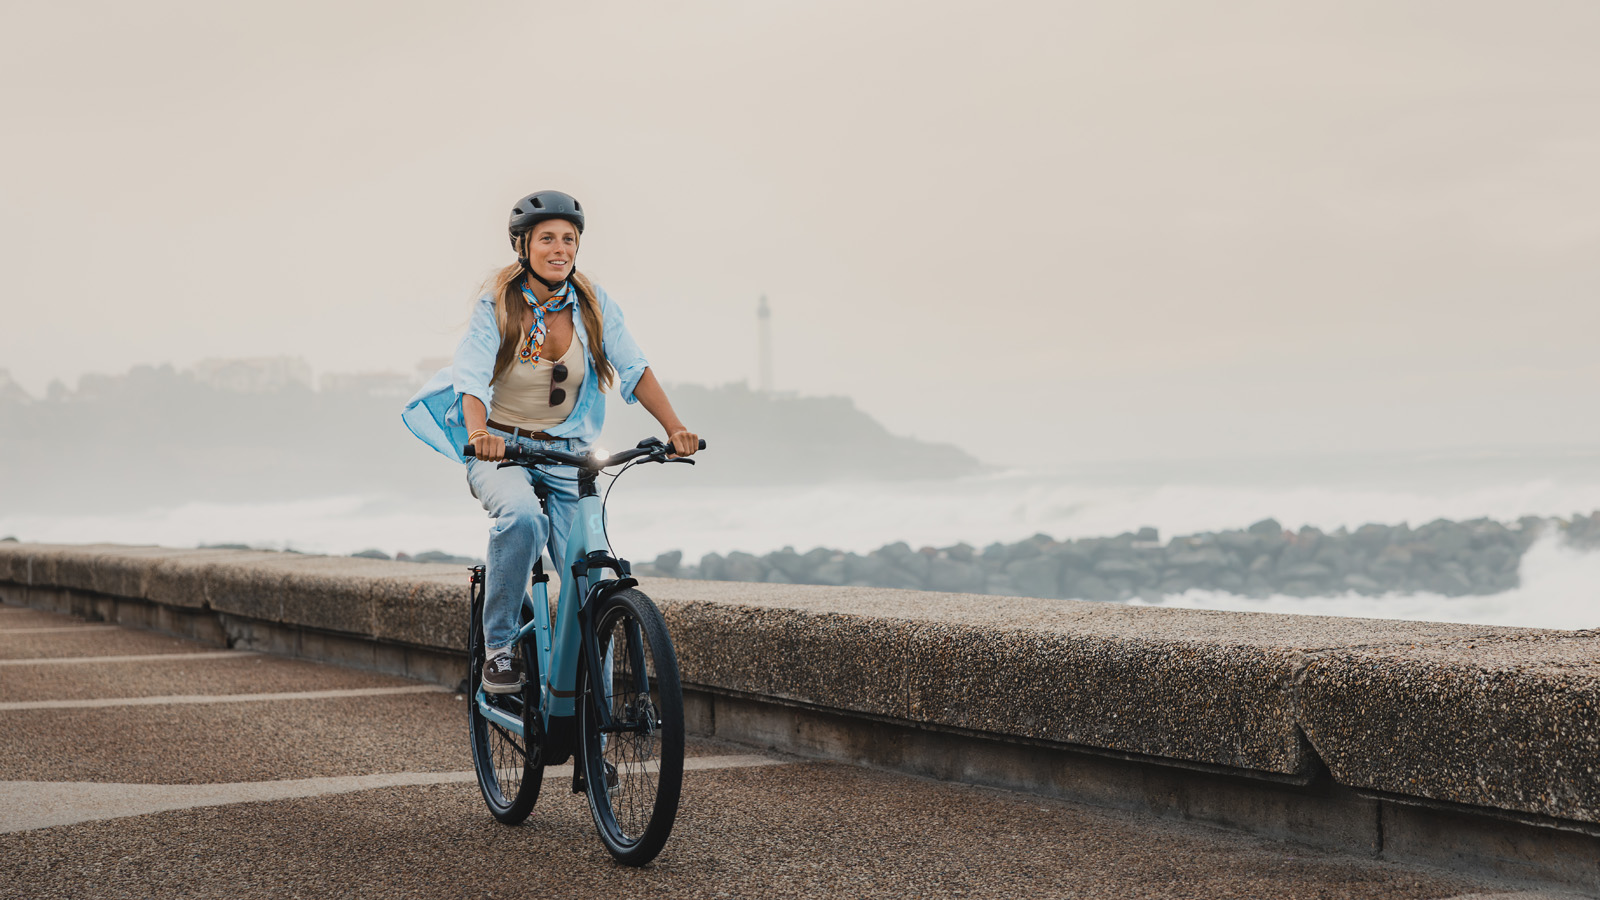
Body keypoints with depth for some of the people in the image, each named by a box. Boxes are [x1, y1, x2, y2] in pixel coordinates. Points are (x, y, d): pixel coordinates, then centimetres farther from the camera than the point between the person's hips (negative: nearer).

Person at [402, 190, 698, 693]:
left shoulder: (592, 305, -2)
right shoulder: (497, 305, -11)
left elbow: (635, 370, -8)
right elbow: (472, 378, -23)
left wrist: (675, 429, -23)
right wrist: (478, 432, -44)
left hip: (566, 455, 3)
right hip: (500, 449, -3)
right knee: (522, 516, -36)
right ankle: (499, 648, -21)